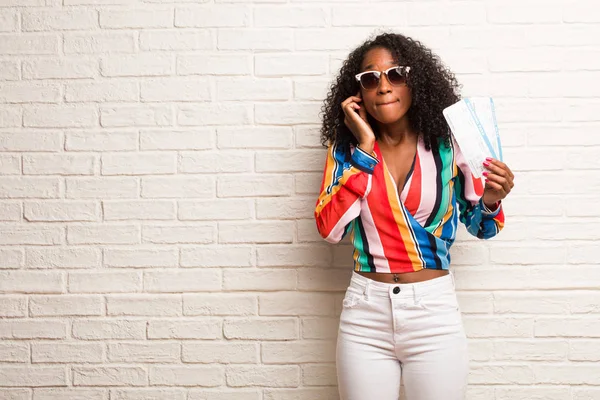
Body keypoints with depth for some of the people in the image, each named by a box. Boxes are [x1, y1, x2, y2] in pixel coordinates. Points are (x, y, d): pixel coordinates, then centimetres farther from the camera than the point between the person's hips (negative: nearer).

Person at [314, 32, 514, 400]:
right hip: (365, 313, 1)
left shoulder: (446, 143, -3)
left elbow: (479, 225, 8)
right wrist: (365, 149, -13)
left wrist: (490, 202, -15)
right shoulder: (346, 147, 0)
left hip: (435, 312, -1)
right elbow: (330, 228, -12)